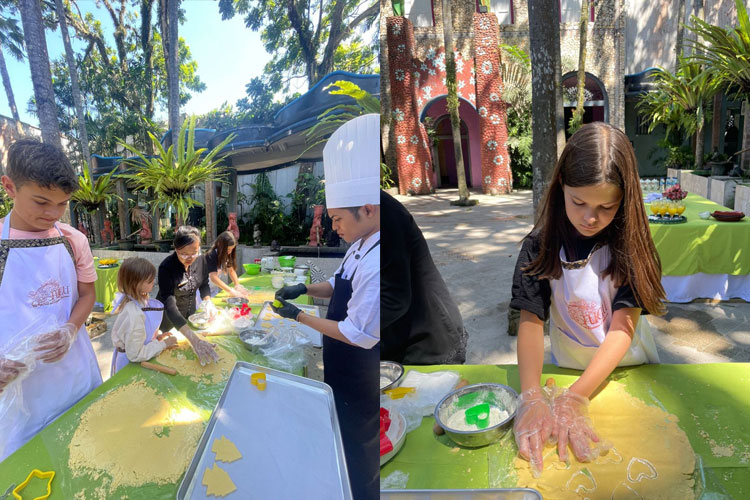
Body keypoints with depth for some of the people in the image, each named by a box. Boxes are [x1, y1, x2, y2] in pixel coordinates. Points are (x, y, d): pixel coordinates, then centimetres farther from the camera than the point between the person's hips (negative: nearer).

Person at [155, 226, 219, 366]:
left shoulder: (200, 260, -18)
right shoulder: (166, 268, -34)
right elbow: (170, 307, -41)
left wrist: (207, 301, -22)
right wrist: (194, 340, -52)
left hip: (190, 313, 5)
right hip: (169, 319, -5)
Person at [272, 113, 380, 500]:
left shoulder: (379, 265, -34)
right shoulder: (361, 246, -3)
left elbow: (361, 335, -29)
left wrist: (299, 316, -19)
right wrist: (306, 289, -3)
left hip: (361, 380, -9)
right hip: (342, 368, 9)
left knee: (359, 454, 14)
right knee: (341, 437, 29)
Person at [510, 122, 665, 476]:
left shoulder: (630, 245, -13)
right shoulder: (541, 246, -12)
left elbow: (623, 327, -19)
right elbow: (531, 320, -18)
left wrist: (575, 398, -31)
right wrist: (531, 398, -34)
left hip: (628, 367, 0)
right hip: (566, 368, 1)